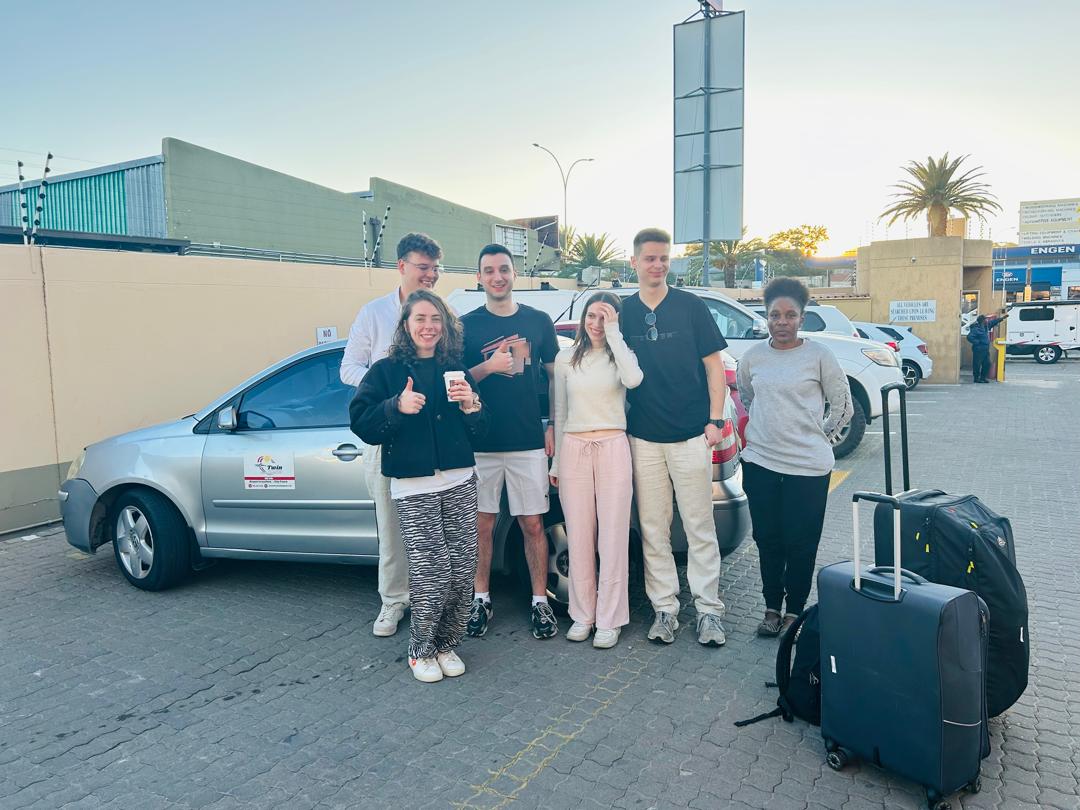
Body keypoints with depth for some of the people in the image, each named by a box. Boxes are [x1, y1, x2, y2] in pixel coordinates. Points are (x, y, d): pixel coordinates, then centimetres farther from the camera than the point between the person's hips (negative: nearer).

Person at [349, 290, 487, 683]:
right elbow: (362, 425, -3)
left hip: (460, 482, 4)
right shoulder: (386, 371, 4)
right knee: (431, 573, -8)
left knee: (462, 572, 3)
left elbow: (479, 431, 12)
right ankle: (421, 651, 15)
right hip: (413, 487, -3)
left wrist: (471, 404, -7)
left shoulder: (455, 369, 13)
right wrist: (396, 406, -19)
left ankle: (446, 644, 25)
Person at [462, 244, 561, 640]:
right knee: (483, 524, 8)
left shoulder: (538, 321, 7)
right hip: (480, 442, 0)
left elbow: (555, 376, 12)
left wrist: (554, 427, 4)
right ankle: (481, 599, 23)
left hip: (529, 441, 1)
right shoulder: (466, 325, 3)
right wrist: (488, 367, -17)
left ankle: (540, 602, 18)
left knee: (532, 525, 5)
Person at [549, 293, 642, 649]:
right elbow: (559, 413, 12)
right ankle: (582, 614, 19)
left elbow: (633, 380, -22)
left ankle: (609, 620, 11)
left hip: (612, 449, -2)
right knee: (578, 537, 6)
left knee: (613, 537, 1)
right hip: (573, 449, 2)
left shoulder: (621, 355, 3)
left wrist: (613, 332, -14)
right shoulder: (566, 359, 9)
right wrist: (555, 463, 11)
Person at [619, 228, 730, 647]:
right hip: (643, 438, 3)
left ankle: (709, 610, 14)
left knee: (700, 529, 4)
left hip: (690, 435, -2)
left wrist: (715, 420, -7)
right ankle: (665, 609, 19)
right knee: (653, 531, 8)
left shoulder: (691, 306, 1)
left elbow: (713, 365, 1)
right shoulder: (624, 312, 7)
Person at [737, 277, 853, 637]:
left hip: (808, 466, -3)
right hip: (760, 462, 3)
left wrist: (819, 436, 5)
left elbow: (843, 406, 3)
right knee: (767, 540, 10)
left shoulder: (818, 355, -4)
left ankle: (795, 610, 19)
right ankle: (772, 607, 24)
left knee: (800, 544, 4)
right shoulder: (753, 355, 5)